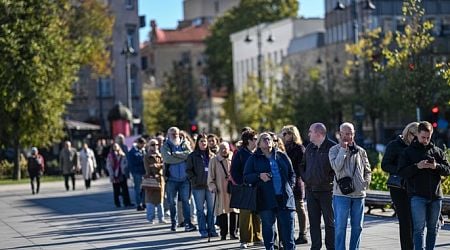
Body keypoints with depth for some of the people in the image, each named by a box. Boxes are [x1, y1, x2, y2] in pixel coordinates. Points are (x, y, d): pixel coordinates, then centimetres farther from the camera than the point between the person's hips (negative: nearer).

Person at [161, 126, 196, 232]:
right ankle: (173, 223, 18)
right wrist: (183, 157, -10)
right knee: (172, 202, 6)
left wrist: (175, 154, -13)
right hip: (172, 178, 0)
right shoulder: (165, 146, 3)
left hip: (184, 178, 1)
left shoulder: (185, 144, 9)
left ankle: (187, 223, -4)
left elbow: (189, 154, -10)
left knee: (186, 200, -3)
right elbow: (167, 158, -15)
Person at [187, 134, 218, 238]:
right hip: (198, 186, -2)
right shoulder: (193, 156, 3)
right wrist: (195, 180, -10)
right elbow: (189, 170, 1)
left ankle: (211, 229, 9)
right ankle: (203, 230, 5)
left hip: (210, 185, 2)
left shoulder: (212, 155, 10)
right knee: (200, 209, 1)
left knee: (211, 208, 2)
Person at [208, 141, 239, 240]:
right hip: (220, 190, -1)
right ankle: (223, 234, 8)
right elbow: (211, 176, 6)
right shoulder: (214, 161, 5)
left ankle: (233, 233, 8)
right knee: (222, 211, 0)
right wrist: (213, 187, -5)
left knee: (234, 211, -1)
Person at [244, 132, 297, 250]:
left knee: (288, 227, -2)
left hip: (285, 198, 2)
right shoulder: (254, 159, 8)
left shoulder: (282, 156, 15)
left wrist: (290, 186, 5)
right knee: (268, 226, 3)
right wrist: (259, 176, -14)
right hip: (266, 200, -2)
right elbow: (246, 177, 2)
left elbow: (291, 173, 20)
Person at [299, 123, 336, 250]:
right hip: (311, 190, 6)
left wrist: (330, 179, -14)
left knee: (329, 222, 2)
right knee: (313, 222, 9)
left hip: (327, 190, -6)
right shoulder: (309, 148, 12)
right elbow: (302, 165, 23)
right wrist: (305, 178, 10)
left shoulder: (332, 147, -10)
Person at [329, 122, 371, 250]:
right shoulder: (334, 150, -1)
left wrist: (365, 183, 3)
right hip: (341, 193, -4)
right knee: (340, 226, -4)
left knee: (357, 226, 9)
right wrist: (343, 149, -13)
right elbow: (336, 167, -17)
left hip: (359, 193, 4)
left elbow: (367, 170, 18)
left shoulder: (361, 151, 11)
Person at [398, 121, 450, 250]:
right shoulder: (408, 151, 2)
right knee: (419, 228, -7)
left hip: (435, 196, 4)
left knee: (433, 228, 11)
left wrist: (436, 166, -14)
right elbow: (402, 172, -6)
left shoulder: (437, 151, 10)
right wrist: (417, 166, -21)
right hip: (417, 196, -4)